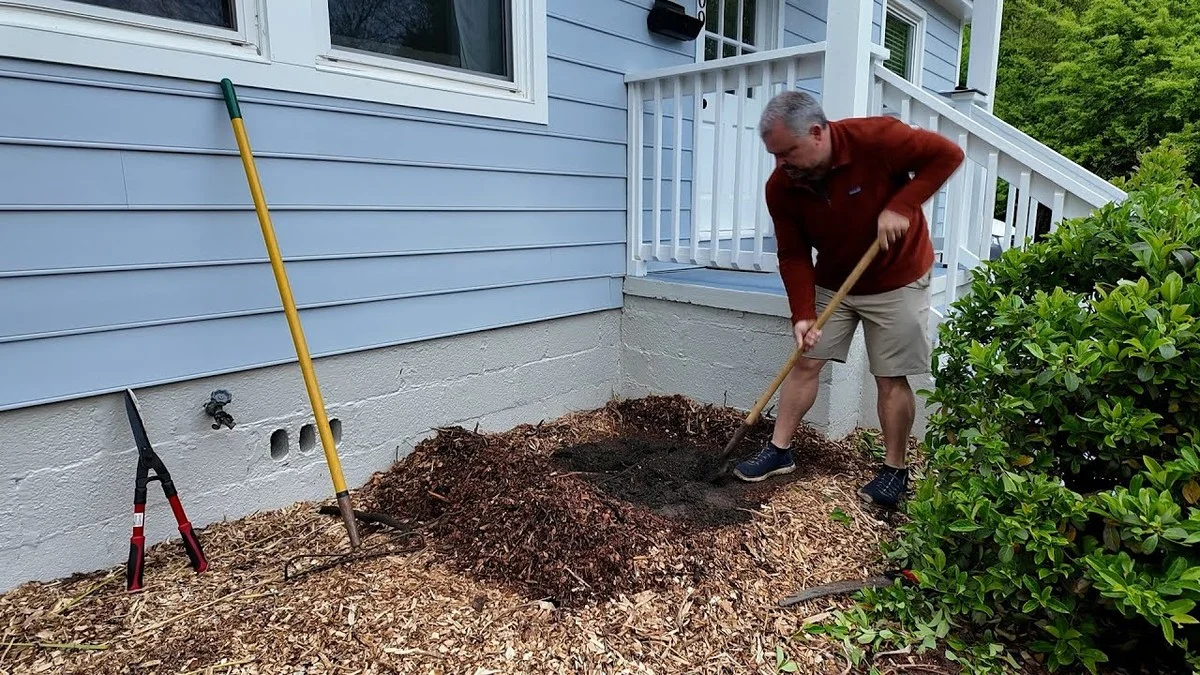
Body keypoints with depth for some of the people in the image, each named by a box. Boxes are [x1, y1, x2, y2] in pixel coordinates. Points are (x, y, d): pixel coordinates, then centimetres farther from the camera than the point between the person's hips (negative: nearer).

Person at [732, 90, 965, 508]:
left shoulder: (875, 139, -26)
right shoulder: (781, 187, -15)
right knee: (805, 362, 3)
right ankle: (779, 450, 16)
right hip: (831, 283, 4)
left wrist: (901, 206, -28)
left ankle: (896, 470, 17)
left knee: (891, 378, 1)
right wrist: (803, 314, -20)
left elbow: (947, 155, -17)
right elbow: (793, 255, -11)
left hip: (896, 281, -3)